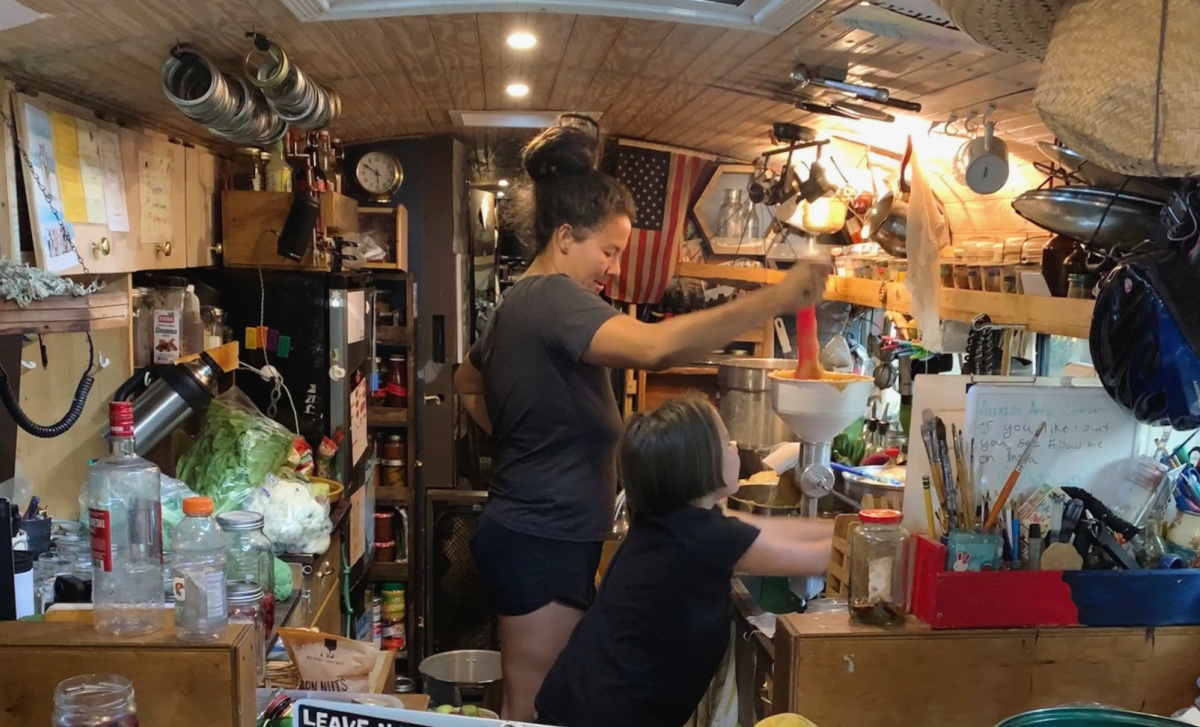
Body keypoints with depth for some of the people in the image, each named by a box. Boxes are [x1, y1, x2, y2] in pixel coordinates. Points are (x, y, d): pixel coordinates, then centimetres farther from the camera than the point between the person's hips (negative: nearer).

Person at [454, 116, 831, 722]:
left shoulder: (518, 303, 13)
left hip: (527, 532, 10)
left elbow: (468, 384, 30)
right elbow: (654, 346, -38)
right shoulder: (555, 299, -19)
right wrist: (776, 299, -37)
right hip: (543, 546, -10)